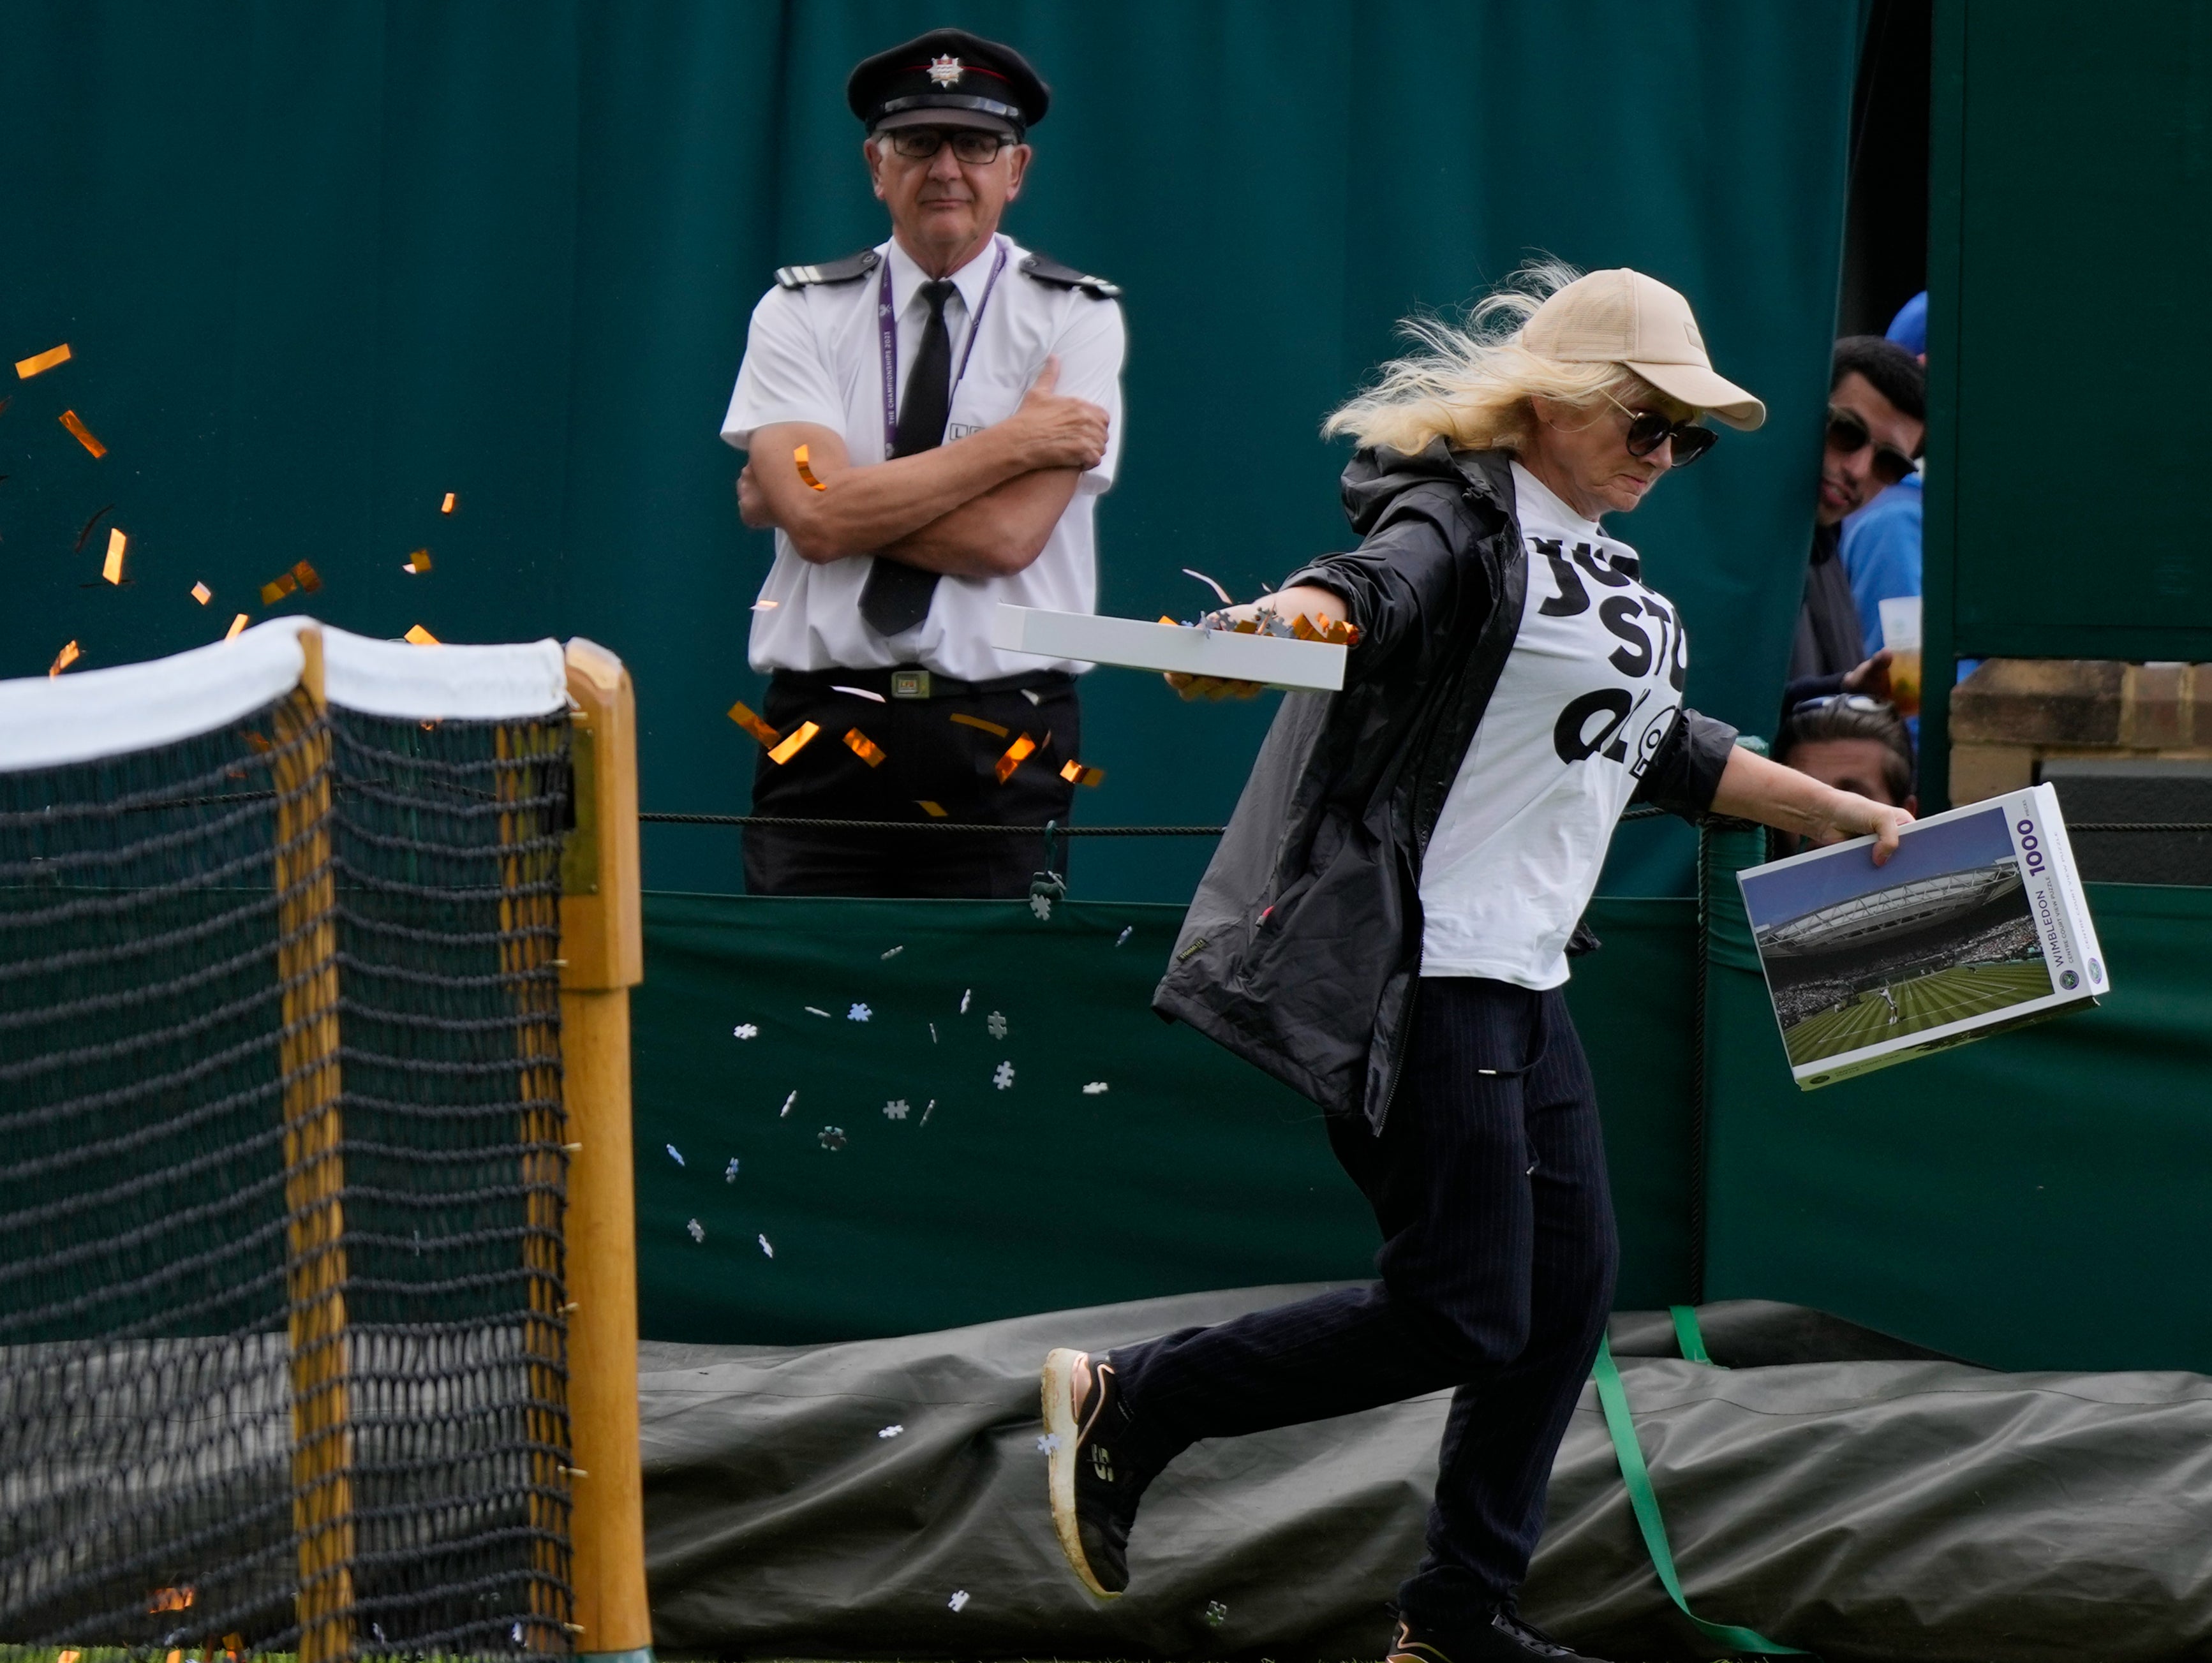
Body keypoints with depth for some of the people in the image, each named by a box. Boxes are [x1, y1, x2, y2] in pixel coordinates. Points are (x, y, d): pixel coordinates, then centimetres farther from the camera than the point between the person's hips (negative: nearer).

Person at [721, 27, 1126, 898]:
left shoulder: (1075, 319, 4)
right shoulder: (802, 313, 8)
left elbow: (1006, 538, -9)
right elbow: (818, 523, -8)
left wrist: (807, 495, -5)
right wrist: (1011, 445, -8)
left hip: (1000, 754, -1)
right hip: (825, 736, 1)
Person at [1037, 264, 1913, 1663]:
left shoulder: (1604, 568, 19)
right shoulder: (1468, 523, -11)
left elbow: (1666, 751, 32)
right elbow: (1386, 580, -33)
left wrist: (1838, 813, 37)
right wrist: (1302, 609, -56)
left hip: (1521, 985, 10)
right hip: (1421, 978, -10)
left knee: (1572, 1287, 9)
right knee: (1459, 1319, -10)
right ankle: (1129, 1404, 2)